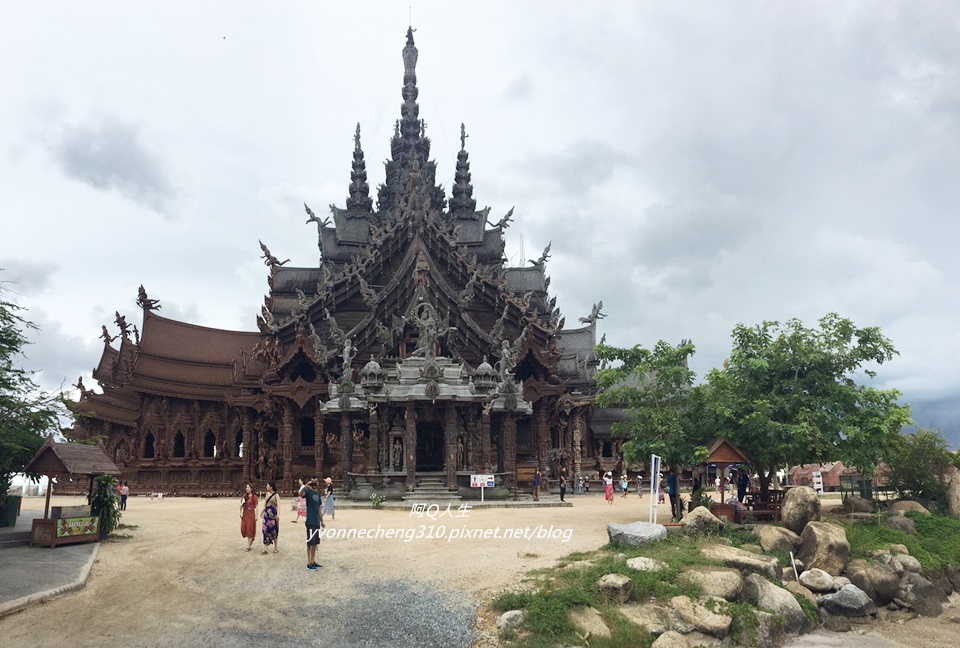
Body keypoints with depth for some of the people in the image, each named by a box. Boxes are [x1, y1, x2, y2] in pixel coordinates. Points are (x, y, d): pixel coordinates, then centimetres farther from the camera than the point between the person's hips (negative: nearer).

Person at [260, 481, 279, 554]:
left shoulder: (276, 495, -10)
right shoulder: (267, 494, 9)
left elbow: (278, 505, -21)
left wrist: (278, 515, -35)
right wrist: (262, 512, 22)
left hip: (273, 514, -6)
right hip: (267, 513, 6)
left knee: (274, 531, 3)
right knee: (265, 530, 1)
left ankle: (276, 547, 16)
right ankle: (265, 549, 4)